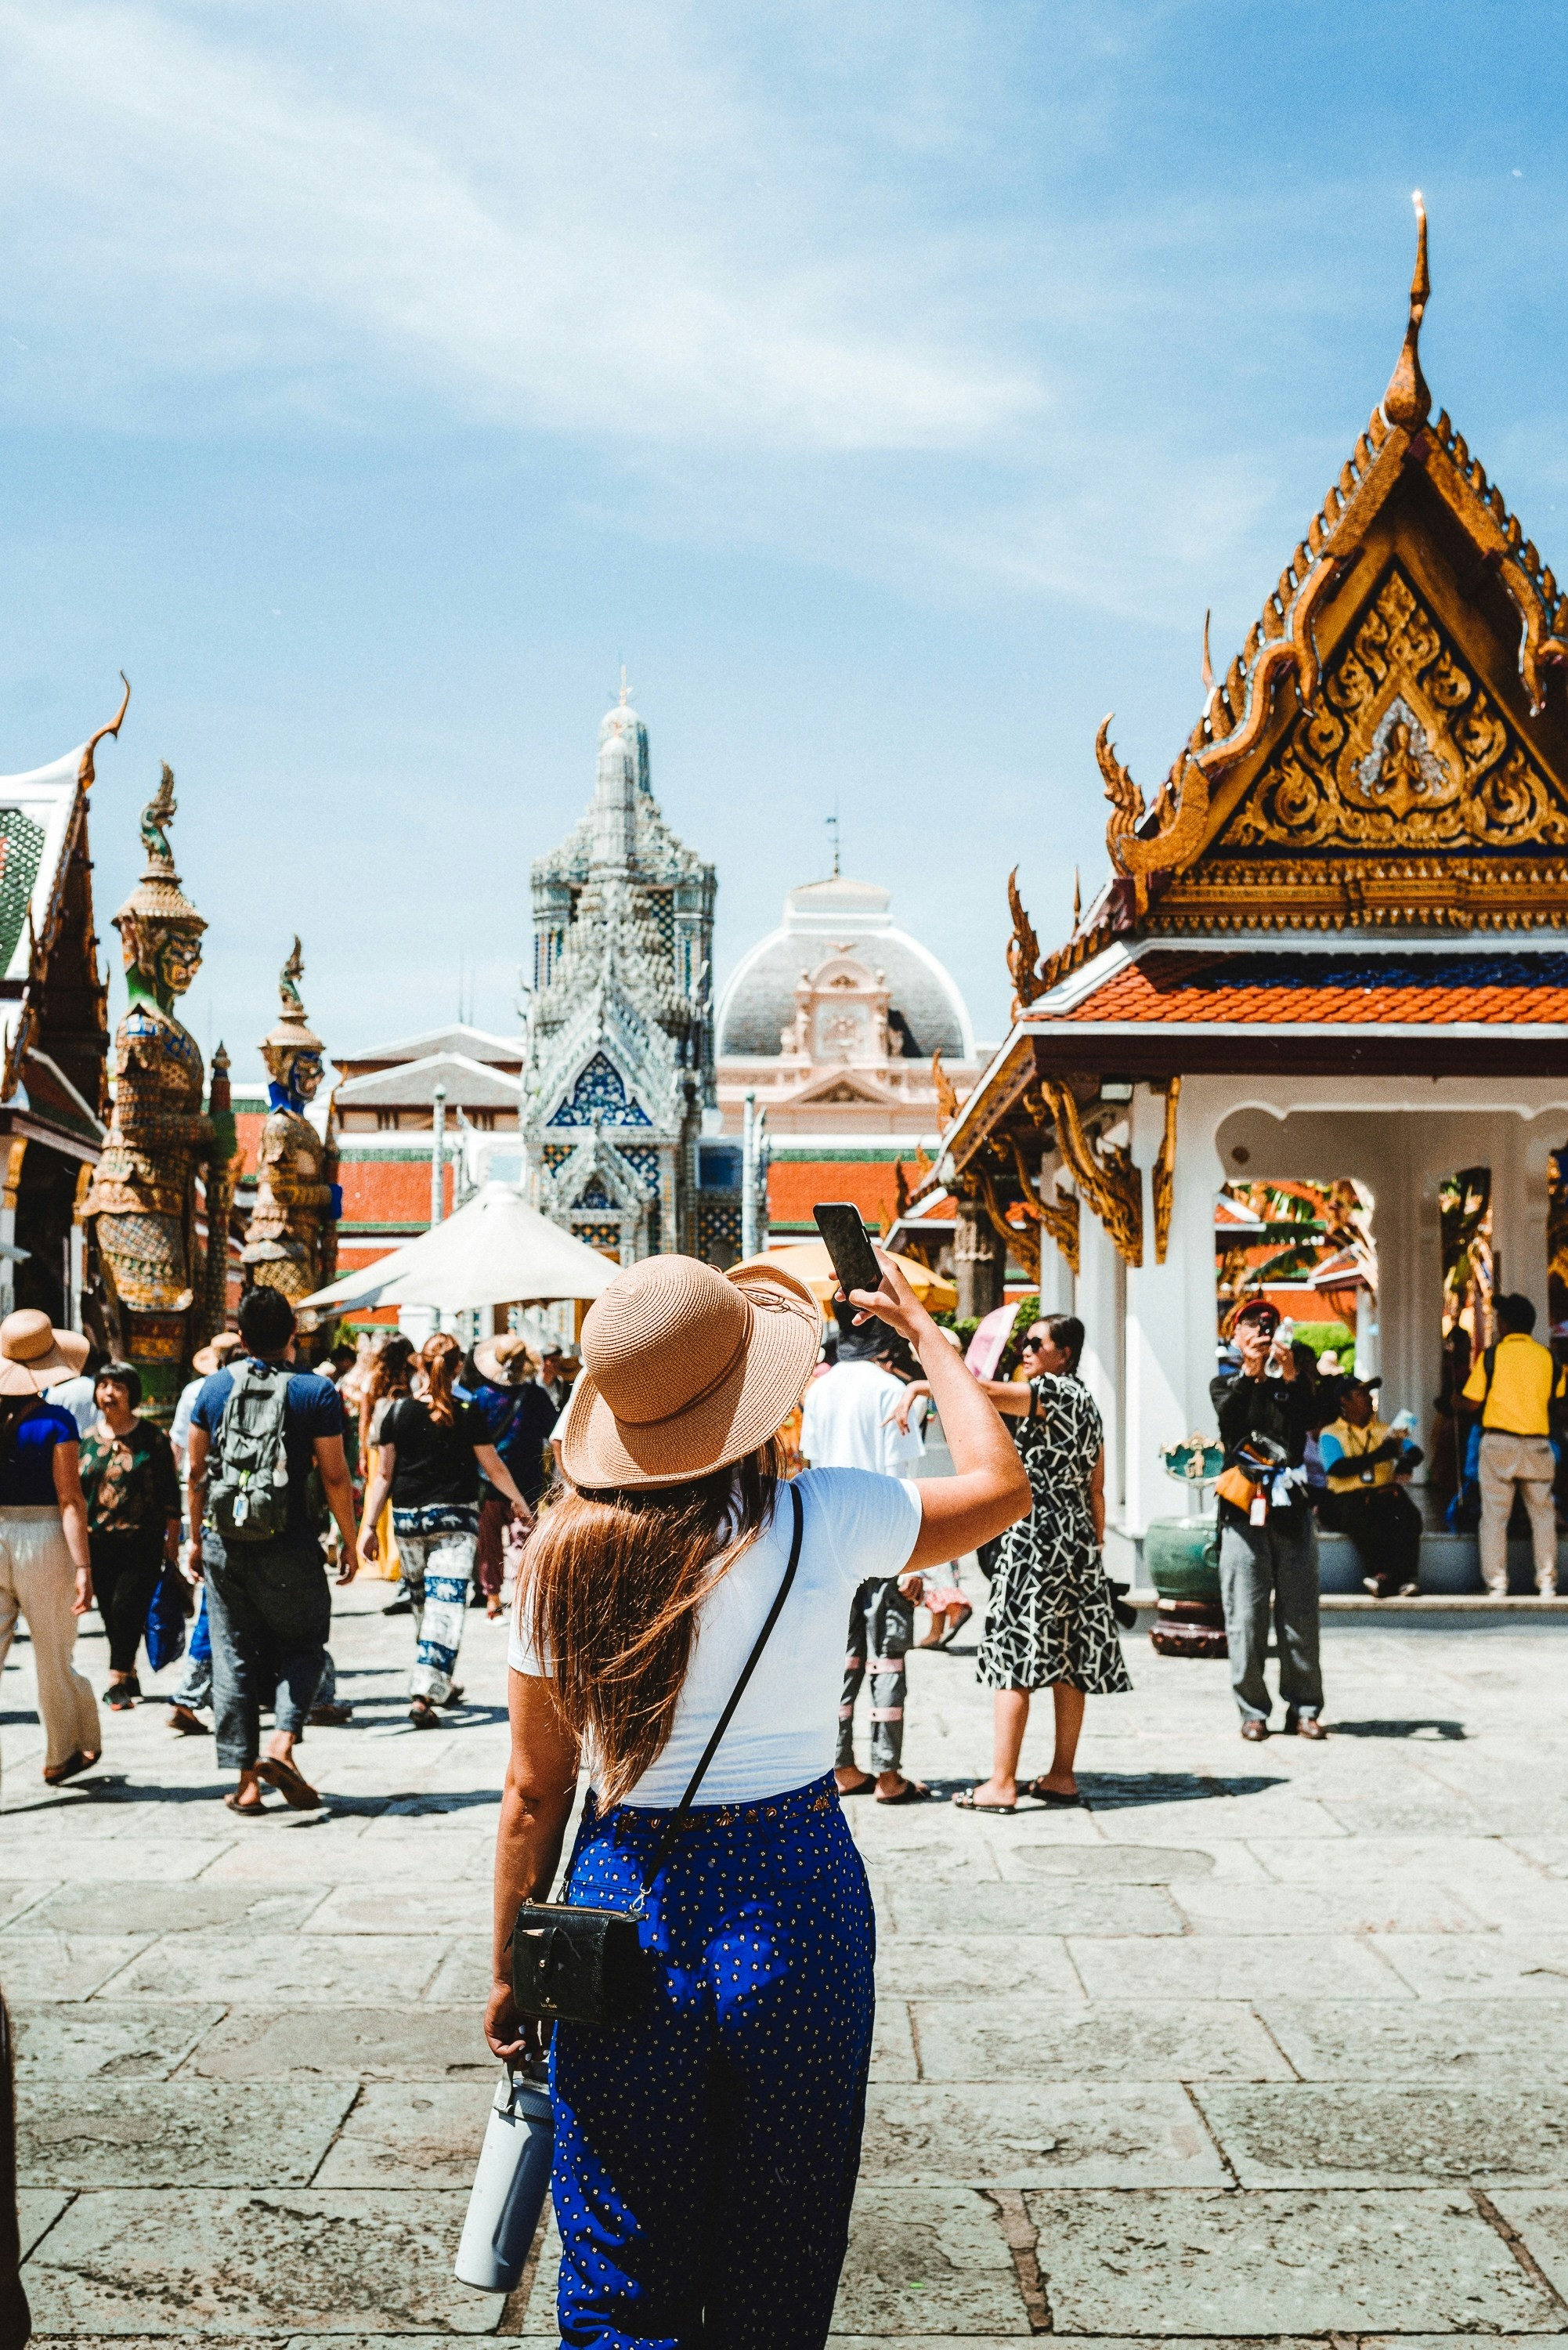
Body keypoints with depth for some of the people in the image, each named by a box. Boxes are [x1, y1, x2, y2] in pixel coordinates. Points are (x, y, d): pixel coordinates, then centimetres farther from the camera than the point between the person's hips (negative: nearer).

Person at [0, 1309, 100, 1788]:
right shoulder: (55, 1422, -11)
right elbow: (70, 1501, -12)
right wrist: (82, 1567, -11)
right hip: (43, 1540, -3)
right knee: (53, 1660, 11)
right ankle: (65, 1753, 28)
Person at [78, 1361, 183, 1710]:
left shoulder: (152, 1438, 0)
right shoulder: (86, 1438, 9)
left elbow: (170, 1494, 1)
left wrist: (172, 1541, -2)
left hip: (142, 1542, -4)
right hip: (97, 1542, 4)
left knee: (126, 1606, -15)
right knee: (110, 1615, 8)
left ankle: (118, 1680, -6)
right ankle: (128, 1676, 23)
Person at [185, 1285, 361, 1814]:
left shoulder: (214, 1387, 3)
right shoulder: (316, 1392, -7)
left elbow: (195, 1473, 8)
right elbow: (334, 1477, -7)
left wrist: (196, 1538, 19)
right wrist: (350, 1543, 4)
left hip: (225, 1545, 3)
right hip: (289, 1547, -3)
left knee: (233, 1656, 8)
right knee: (303, 1645, 13)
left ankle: (246, 1780, 8)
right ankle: (282, 1744, -7)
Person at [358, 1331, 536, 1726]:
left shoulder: (398, 1412, -2)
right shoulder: (468, 1415, -7)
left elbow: (383, 1474, -1)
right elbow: (494, 1468, 3)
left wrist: (369, 1525, 3)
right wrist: (519, 1502, 18)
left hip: (408, 1518, 3)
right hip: (455, 1517, -3)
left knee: (424, 1605, 19)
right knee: (444, 1606, -6)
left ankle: (441, 1687, 33)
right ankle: (423, 1696, -18)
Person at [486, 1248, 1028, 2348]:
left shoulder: (564, 1555, -8)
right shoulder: (823, 1522, -14)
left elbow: (535, 1790, -2)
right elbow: (1001, 1484, 4)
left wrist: (509, 1972, 10)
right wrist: (928, 1334, 16)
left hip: (626, 1913, 1)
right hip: (794, 1903, -1)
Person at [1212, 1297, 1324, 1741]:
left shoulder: (1293, 1386, 15)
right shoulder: (1226, 1385, 13)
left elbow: (1309, 1419, -6)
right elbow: (1229, 1413, -10)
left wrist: (1292, 1377, -21)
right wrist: (1251, 1370, -24)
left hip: (1291, 1506, 1)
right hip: (1244, 1509, -1)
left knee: (1299, 1616, 1)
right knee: (1245, 1616, -4)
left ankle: (1304, 1708, 9)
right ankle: (1252, 1710, 3)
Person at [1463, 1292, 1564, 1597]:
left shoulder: (1492, 1355, -4)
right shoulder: (1547, 1356, 4)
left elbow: (1471, 1402, -5)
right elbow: (1558, 1397, 14)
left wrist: (1472, 1375, 14)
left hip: (1498, 1442, -2)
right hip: (1538, 1443, 2)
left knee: (1495, 1515, 2)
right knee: (1542, 1513, 9)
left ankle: (1497, 1583, -1)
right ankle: (1547, 1581, 4)